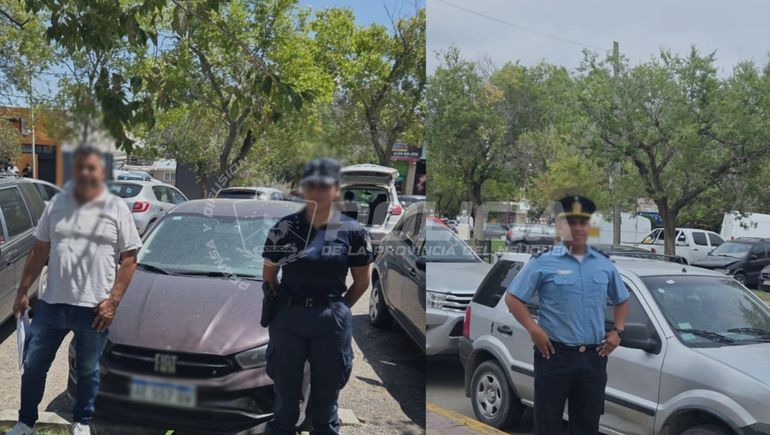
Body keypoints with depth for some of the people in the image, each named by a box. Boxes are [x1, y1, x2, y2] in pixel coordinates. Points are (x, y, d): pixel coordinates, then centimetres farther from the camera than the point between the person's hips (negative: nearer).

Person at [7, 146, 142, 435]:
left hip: (94, 308, -3)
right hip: (51, 303, 3)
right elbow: (40, 251, 11)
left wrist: (113, 300, -11)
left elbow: (129, 259, -5)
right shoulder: (57, 204, 6)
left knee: (87, 371, 13)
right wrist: (23, 291, 8)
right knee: (33, 366, 11)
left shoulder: (117, 208, -4)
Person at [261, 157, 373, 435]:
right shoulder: (284, 228, -2)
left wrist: (338, 309, 7)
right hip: (287, 319, 1)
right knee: (285, 398, 12)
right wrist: (281, 307, 4)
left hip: (331, 322, -1)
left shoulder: (352, 231, -4)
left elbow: (362, 281, 6)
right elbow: (269, 275, 9)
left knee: (325, 400, 12)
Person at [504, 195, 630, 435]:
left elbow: (622, 300, 24)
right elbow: (512, 298, -4)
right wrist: (533, 329, -14)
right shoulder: (543, 262, -4)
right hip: (555, 355, -4)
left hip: (594, 357, 4)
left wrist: (617, 331, 9)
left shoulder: (604, 264, 11)